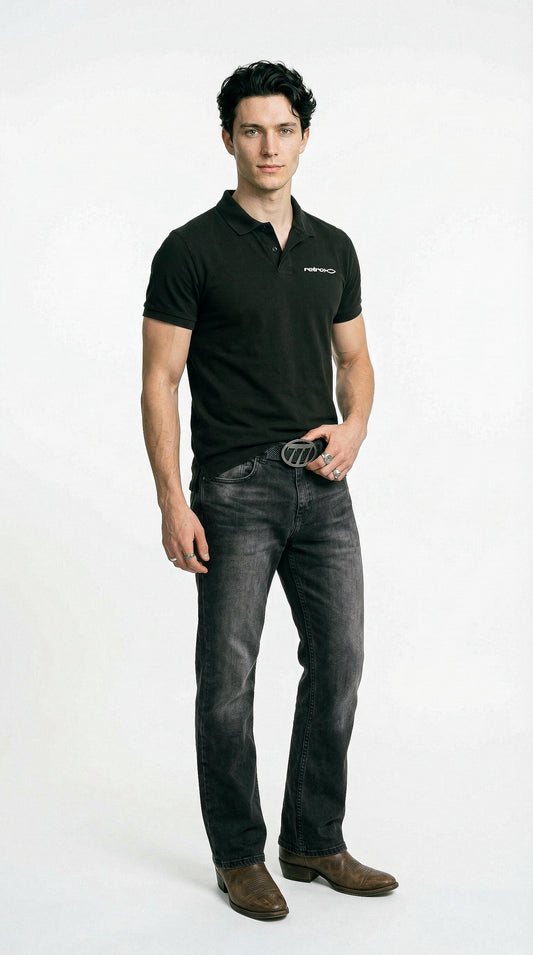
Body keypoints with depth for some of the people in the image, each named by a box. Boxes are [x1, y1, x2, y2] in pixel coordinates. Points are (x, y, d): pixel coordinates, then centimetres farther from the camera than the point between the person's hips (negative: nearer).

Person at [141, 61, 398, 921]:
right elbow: (160, 381, -8)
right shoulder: (192, 250, -6)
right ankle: (239, 856, 18)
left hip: (322, 486, 5)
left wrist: (354, 426, -4)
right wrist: (173, 503, -15)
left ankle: (314, 842, 23)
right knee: (228, 678, 2)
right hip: (235, 488, -5)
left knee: (339, 663, 8)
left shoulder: (333, 249, 11)